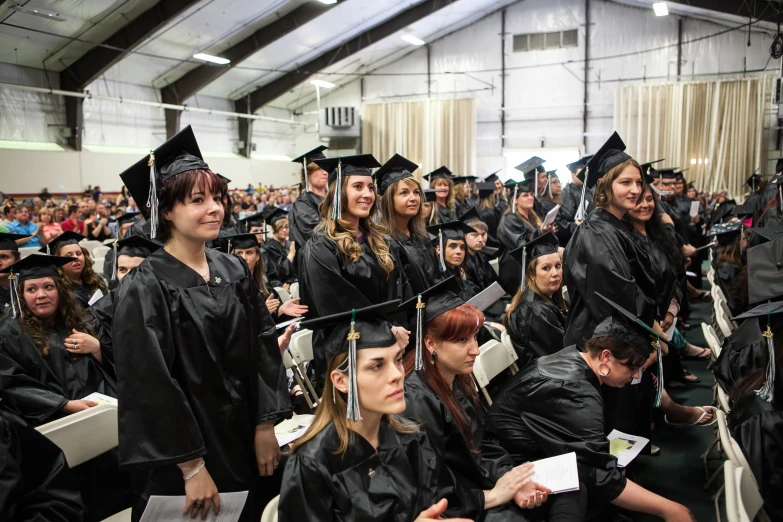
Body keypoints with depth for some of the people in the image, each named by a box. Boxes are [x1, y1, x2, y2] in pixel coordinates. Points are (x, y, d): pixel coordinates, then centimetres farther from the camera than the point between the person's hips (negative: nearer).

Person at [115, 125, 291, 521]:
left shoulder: (234, 271, 1)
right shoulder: (145, 288, -15)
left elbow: (264, 349, 3)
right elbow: (151, 385, -18)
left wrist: (266, 427, -2)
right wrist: (192, 468, -17)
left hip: (245, 443, 5)